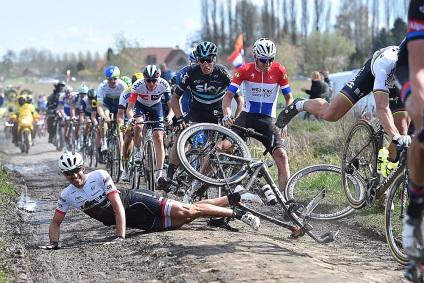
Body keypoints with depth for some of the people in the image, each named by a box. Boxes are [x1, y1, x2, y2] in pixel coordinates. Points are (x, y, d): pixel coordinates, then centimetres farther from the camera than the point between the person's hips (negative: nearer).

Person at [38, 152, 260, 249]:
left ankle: (237, 212, -4)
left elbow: (117, 205, -24)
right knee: (185, 219, 3)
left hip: (137, 202, -4)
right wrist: (54, 243, -17)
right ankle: (230, 199, 18)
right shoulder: (67, 196, -4)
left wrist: (121, 236, -32)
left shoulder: (100, 176, -20)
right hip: (138, 222, 4)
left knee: (187, 211, -18)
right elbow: (56, 222, 4)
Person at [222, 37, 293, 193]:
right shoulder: (244, 70, -8)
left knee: (281, 154, -19)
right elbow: (229, 95, -8)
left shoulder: (279, 71, -7)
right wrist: (227, 116, -27)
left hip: (268, 119, 0)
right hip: (248, 116, 0)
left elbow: (289, 97, 1)